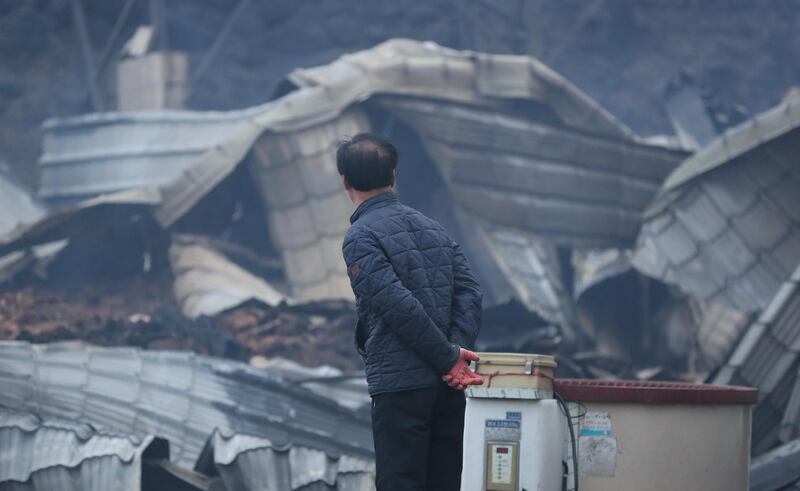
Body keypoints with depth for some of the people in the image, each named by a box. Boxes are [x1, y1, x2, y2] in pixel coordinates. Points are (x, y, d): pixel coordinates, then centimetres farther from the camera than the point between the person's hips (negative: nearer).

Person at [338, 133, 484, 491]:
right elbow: (469, 291, 5)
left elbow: (400, 306, -17)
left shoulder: (360, 237, -7)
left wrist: (449, 357, -10)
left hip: (399, 384, -7)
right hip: (448, 385, 7)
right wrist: (458, 350, -6)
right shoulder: (432, 227, 16)